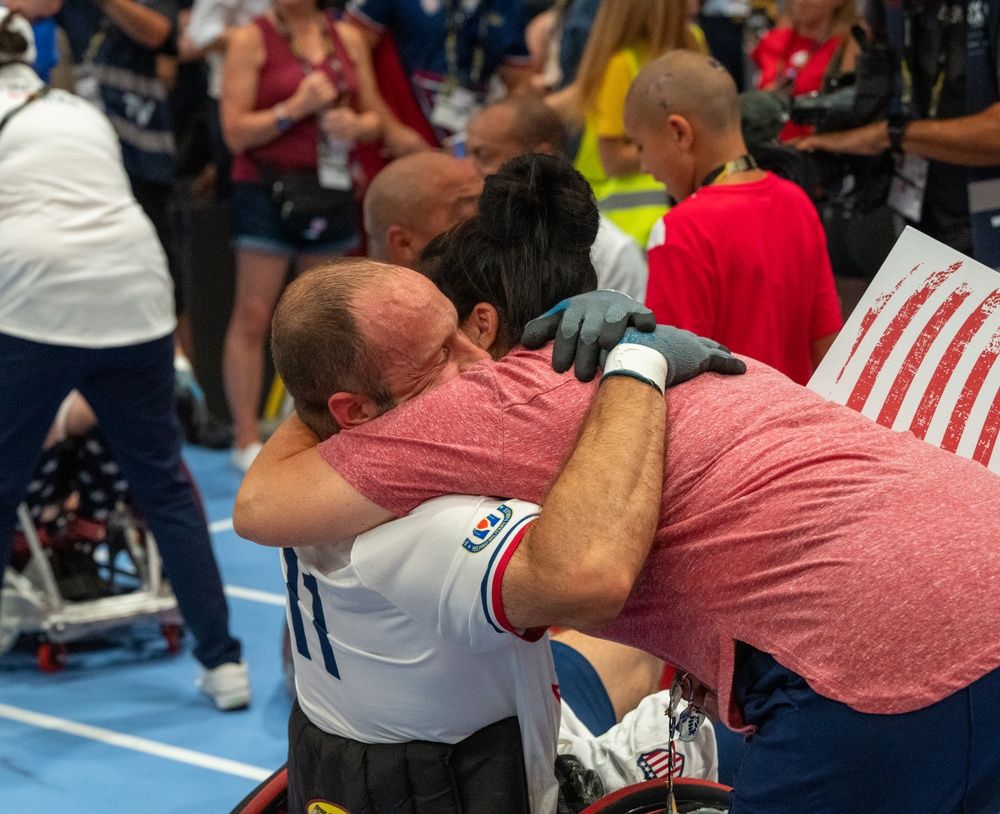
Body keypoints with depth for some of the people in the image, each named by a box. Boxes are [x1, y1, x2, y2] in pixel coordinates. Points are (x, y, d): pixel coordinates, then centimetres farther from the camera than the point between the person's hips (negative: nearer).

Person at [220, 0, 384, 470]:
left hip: (331, 190, 5)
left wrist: (355, 124, -7)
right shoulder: (251, 40, -4)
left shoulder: (348, 39, 9)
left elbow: (374, 118, 15)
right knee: (253, 316, -5)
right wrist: (297, 107, -18)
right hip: (266, 189, -4)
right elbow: (235, 132, -9)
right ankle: (246, 439, -2)